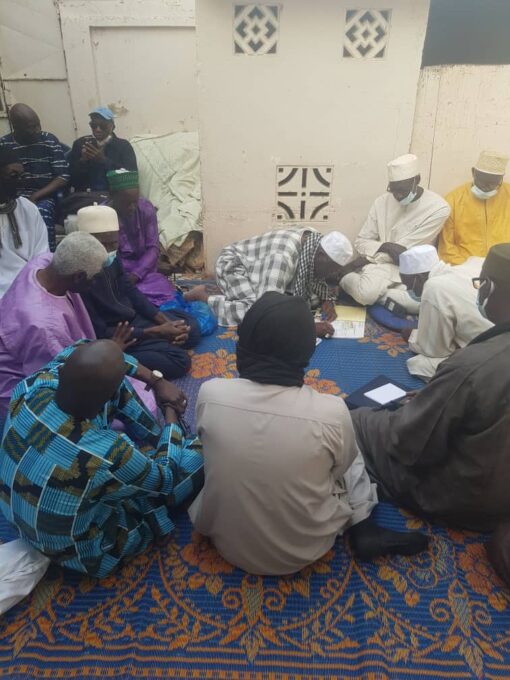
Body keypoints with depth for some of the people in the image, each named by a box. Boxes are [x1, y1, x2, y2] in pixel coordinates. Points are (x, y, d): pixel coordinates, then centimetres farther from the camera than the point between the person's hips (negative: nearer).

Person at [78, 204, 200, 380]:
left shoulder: (110, 258, -6)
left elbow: (130, 291, 5)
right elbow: (100, 334, -27)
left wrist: (164, 320, -9)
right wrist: (156, 331, -26)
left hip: (133, 315, 8)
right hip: (117, 334, -8)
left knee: (191, 327, 11)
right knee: (179, 360, -20)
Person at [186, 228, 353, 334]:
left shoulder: (317, 244, -12)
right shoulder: (283, 256, -38)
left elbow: (318, 280, 5)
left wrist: (327, 300, -14)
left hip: (258, 267, 9)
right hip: (233, 265, -9)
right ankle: (204, 296, -9)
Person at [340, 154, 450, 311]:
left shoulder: (438, 208, -9)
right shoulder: (382, 202, 1)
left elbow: (406, 249, -12)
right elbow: (361, 242, 4)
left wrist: (368, 258, -13)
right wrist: (385, 246, -17)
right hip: (383, 265, 0)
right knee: (366, 292, -36)